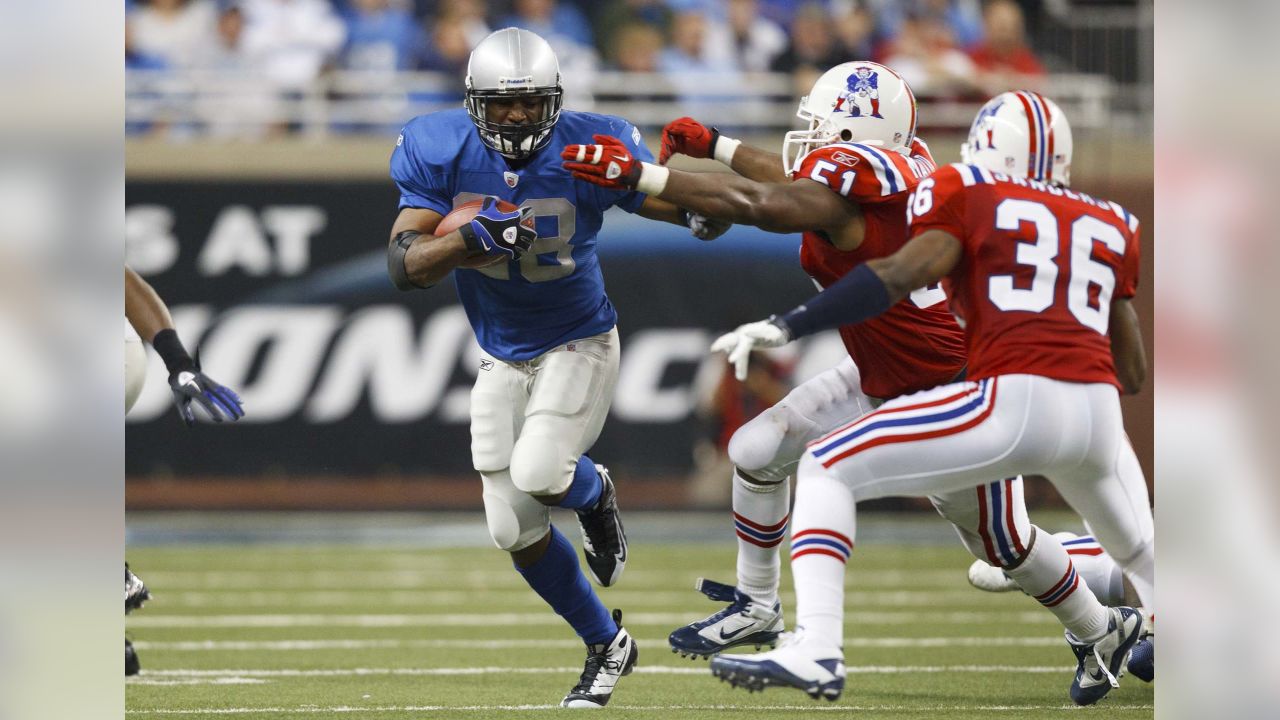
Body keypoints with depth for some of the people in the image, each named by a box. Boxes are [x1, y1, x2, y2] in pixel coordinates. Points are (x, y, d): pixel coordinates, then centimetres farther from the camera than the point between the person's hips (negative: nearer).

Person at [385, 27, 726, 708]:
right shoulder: (442, 153, -15)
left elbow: (706, 215, -13)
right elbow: (404, 265, -20)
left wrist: (702, 208, -38)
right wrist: (474, 237, -37)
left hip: (578, 345, -3)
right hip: (501, 358, 3)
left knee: (537, 477, -27)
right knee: (514, 531, 3)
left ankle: (592, 492, 12)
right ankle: (606, 644, 26)